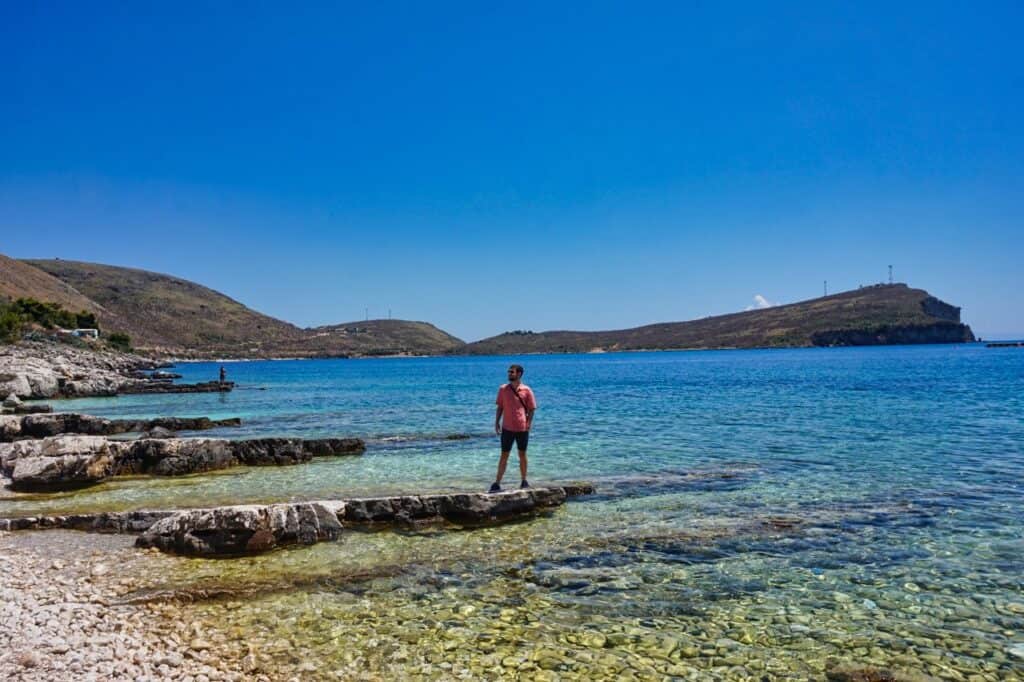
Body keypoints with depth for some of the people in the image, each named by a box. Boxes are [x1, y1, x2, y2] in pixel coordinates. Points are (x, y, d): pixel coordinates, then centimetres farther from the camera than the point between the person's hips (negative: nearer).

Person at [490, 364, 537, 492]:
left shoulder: (526, 390, -2)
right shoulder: (503, 389, 3)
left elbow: (531, 409, 1)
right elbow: (500, 407, 8)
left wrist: (528, 424, -9)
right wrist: (497, 422, 0)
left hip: (522, 428, -1)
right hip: (507, 428, 1)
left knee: (522, 454, 10)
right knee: (504, 455, 1)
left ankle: (524, 481, 23)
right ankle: (497, 483, 2)